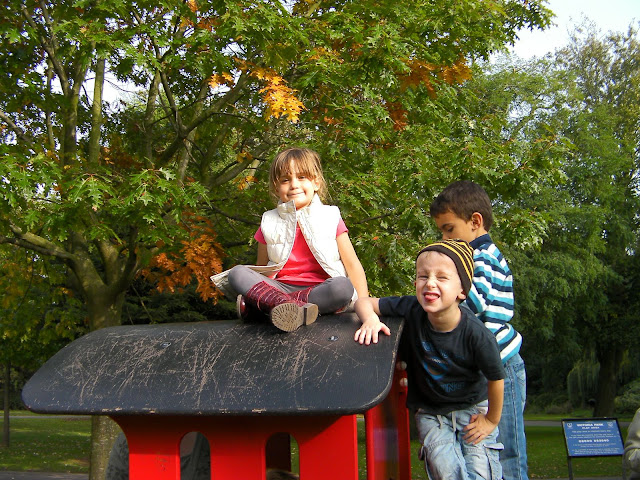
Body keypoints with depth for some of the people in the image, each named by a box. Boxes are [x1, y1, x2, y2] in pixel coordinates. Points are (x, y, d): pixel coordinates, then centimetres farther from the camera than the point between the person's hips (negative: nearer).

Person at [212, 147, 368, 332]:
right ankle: (294, 308, -46)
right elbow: (261, 269, 19)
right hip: (280, 287, 2)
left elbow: (353, 265, 5)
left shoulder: (330, 218, 9)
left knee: (343, 286, -34)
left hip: (319, 289, -2)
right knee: (237, 273, -22)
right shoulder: (269, 223, 14)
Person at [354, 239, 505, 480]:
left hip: (472, 409, -1)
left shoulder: (476, 334, -28)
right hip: (430, 412, 1)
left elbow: (495, 378, -13)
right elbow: (363, 302, -13)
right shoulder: (412, 310, -22)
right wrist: (371, 320, -35)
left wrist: (491, 420, 0)